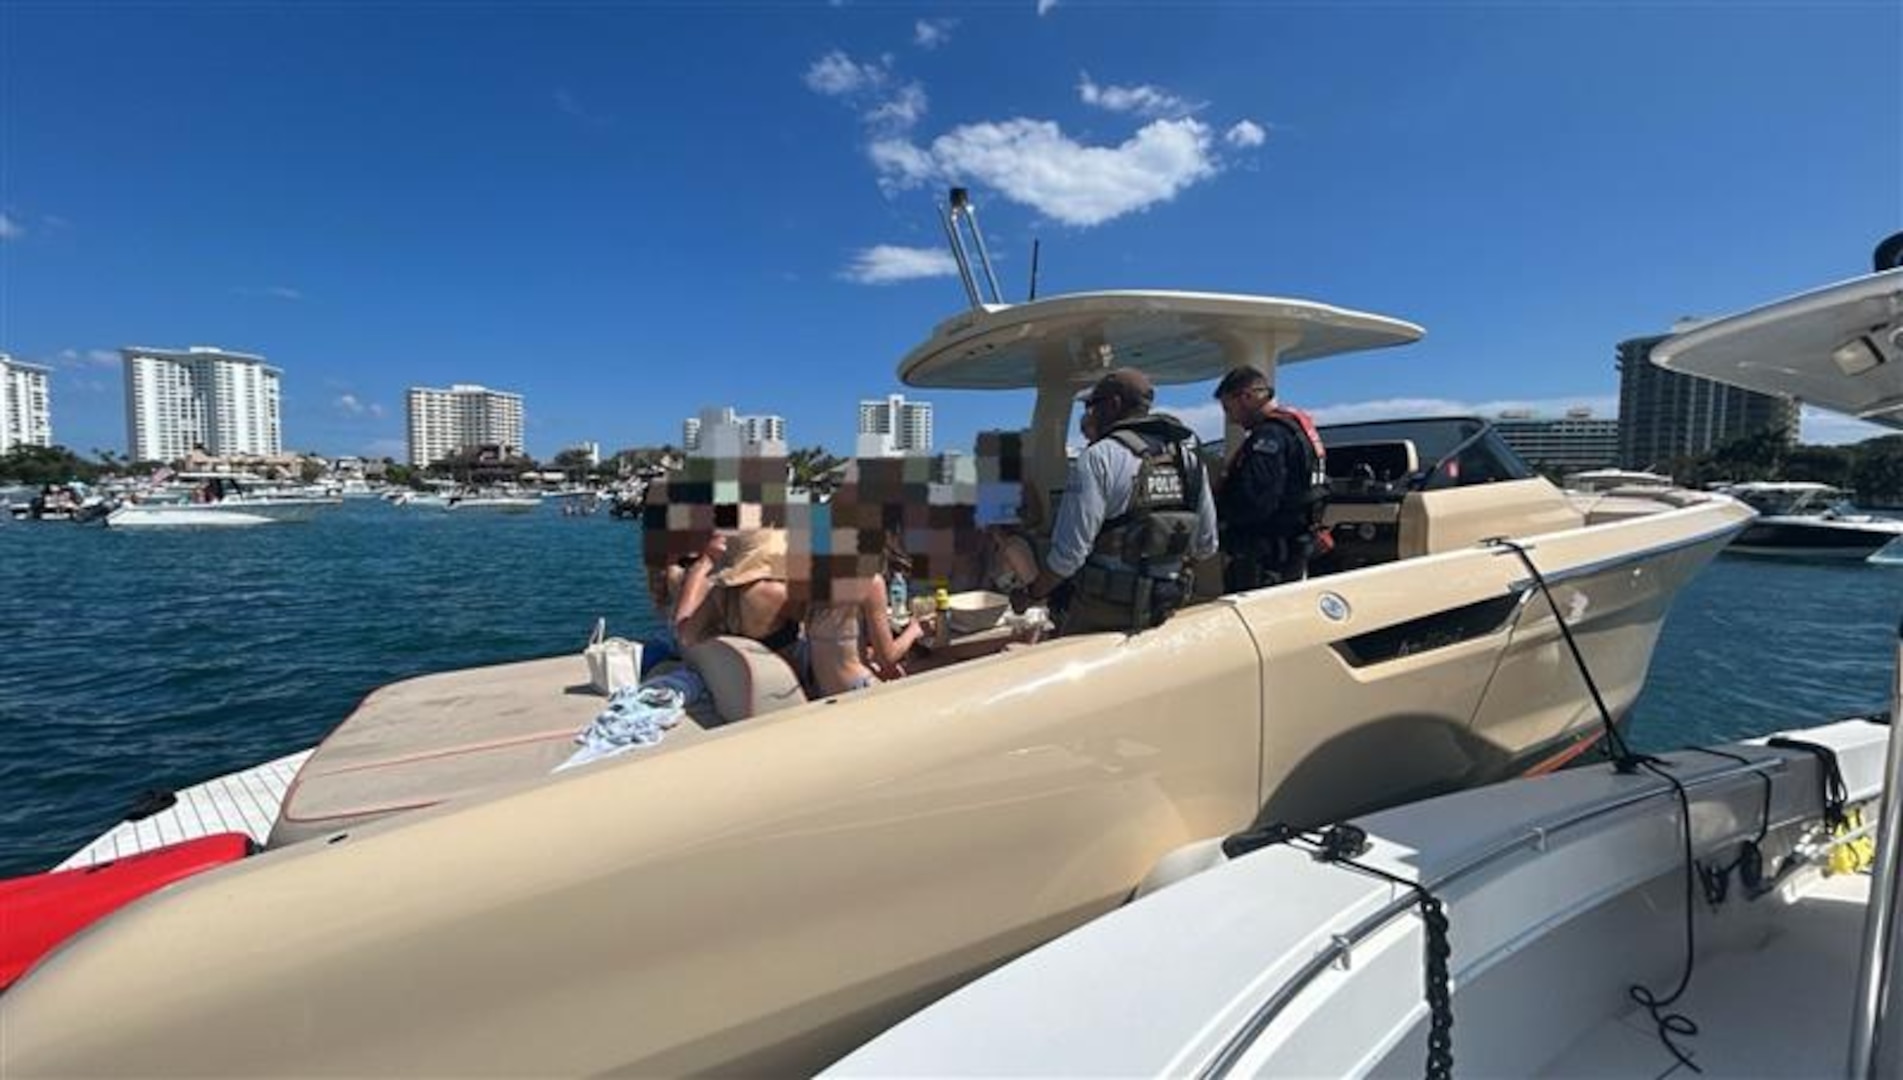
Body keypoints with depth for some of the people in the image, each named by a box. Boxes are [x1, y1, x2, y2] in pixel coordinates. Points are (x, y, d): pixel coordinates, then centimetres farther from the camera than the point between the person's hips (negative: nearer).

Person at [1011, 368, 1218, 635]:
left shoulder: (1099, 458, -14)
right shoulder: (1188, 457, 3)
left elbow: (1069, 553, -19)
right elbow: (1206, 546, 8)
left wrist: (1031, 594, -6)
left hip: (1101, 613, -6)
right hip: (1162, 611, 6)